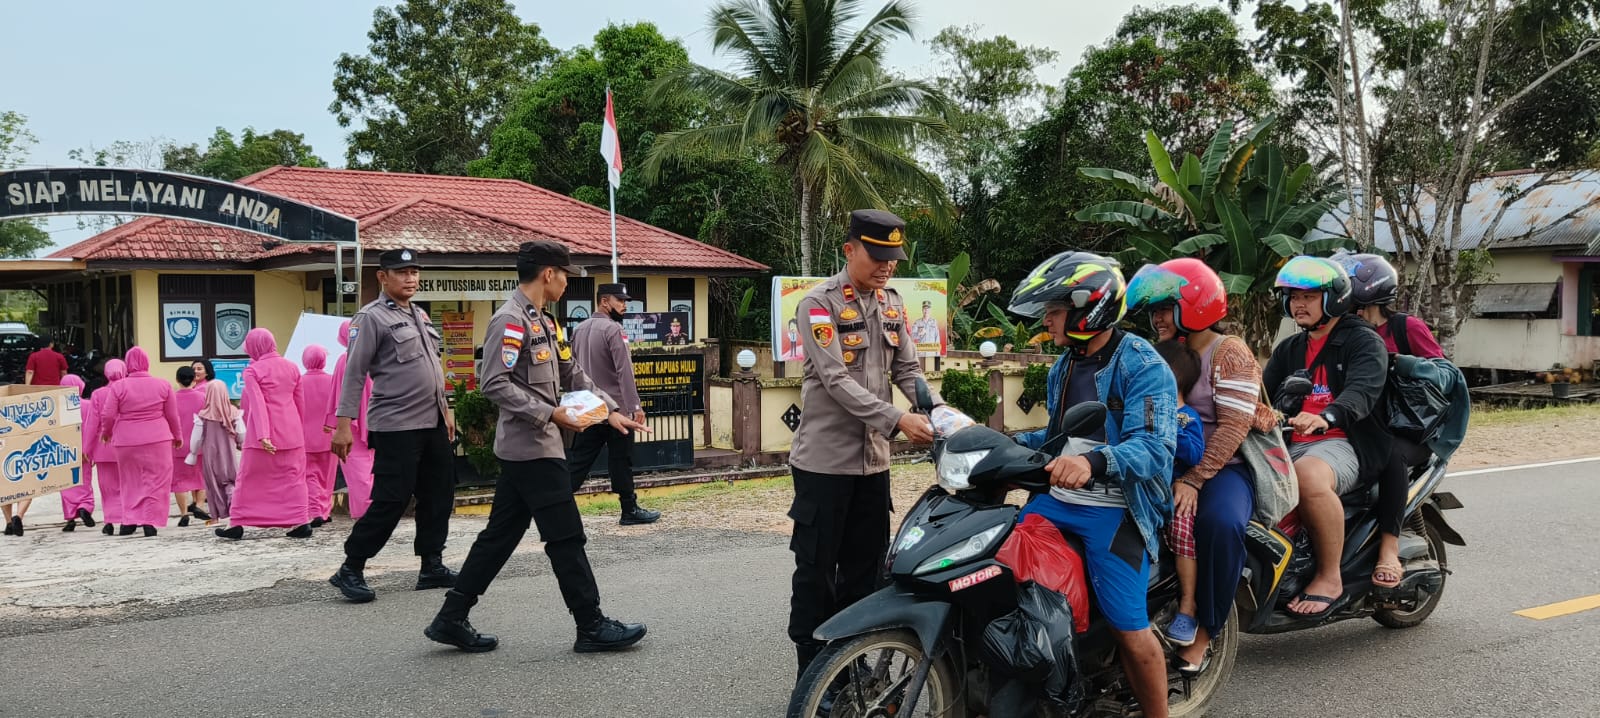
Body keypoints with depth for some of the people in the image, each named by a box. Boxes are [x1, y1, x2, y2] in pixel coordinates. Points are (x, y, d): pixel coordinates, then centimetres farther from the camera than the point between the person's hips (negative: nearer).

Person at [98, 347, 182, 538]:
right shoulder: (163, 384, -1)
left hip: (126, 441, 1)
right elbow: (172, 415, 5)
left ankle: (129, 520, 13)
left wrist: (106, 432, 18)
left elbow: (107, 415, -2)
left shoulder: (118, 387, -3)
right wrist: (176, 435, 20)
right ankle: (150, 521, -2)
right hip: (157, 439, -1)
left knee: (130, 481, 14)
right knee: (155, 481, 4)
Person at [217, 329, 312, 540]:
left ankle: (236, 523, 12)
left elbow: (257, 404, -15)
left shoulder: (253, 370, -5)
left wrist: (263, 435, -22)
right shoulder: (292, 368, 8)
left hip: (263, 434, -3)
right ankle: (301, 522, -2)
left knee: (248, 477, 8)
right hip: (291, 432, 4)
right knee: (293, 477, 6)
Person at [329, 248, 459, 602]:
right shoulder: (372, 317, -8)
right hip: (395, 427, -8)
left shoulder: (420, 315, 16)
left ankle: (432, 566, 20)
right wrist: (344, 424, -16)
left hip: (432, 424, 8)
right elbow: (354, 373, -12)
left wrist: (445, 410, 22)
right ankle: (350, 570, 5)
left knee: (438, 496, 10)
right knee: (391, 501, -7)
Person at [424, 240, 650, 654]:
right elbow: (494, 384, -21)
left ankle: (451, 619, 19)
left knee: (501, 535, 12)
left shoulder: (544, 321, 16)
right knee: (566, 538, -3)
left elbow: (573, 375, 19)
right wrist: (549, 414, -22)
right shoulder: (510, 321, -14)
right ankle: (592, 627, 5)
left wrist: (610, 410, 11)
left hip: (528, 449, 10)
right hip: (532, 449, -10)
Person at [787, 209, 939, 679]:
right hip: (825, 459, -7)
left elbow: (907, 369, 8)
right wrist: (896, 419, -28)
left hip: (873, 459, 7)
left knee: (866, 566, 13)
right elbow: (836, 380, -20)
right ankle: (812, 673, 12)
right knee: (816, 569, 2)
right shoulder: (819, 304, -12)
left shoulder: (892, 304, 10)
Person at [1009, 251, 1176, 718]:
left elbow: (1153, 447, -26)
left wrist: (1094, 463, -44)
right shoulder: (1064, 367, 15)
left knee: (1129, 629, -13)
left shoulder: (1142, 366, -13)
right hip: (1058, 500, 8)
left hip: (1115, 511, -8)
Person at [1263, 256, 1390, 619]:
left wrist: (1325, 418, -40)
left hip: (1345, 444, -7)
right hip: (1293, 445, 7)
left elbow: (1362, 392, -18)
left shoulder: (1363, 341, 2)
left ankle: (1330, 578, -25)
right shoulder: (1288, 350, 25)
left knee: (1309, 475, -39)